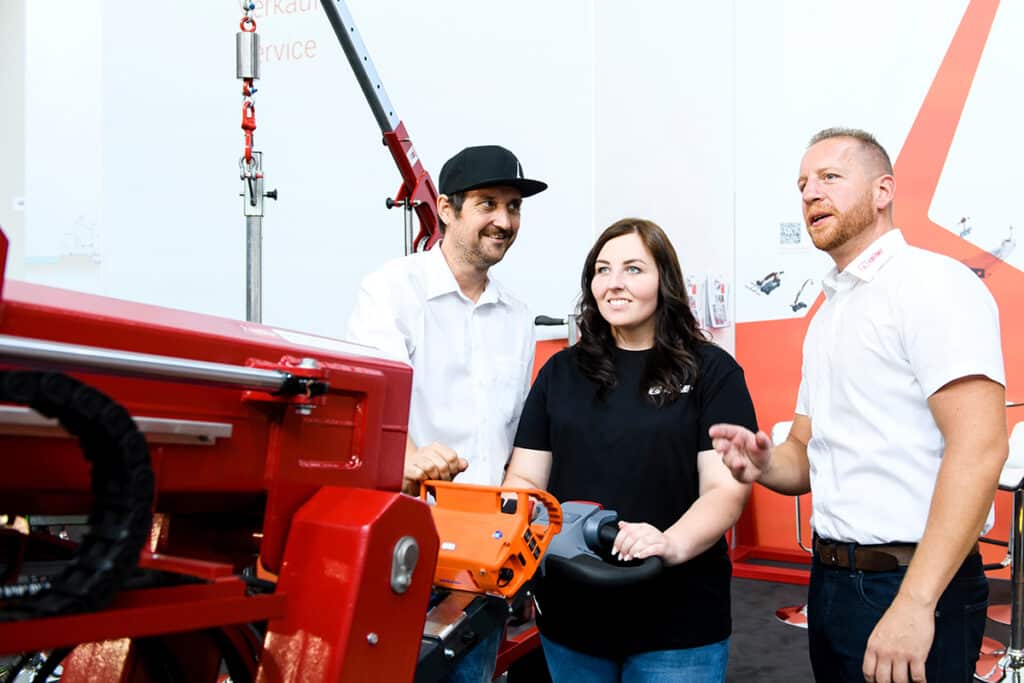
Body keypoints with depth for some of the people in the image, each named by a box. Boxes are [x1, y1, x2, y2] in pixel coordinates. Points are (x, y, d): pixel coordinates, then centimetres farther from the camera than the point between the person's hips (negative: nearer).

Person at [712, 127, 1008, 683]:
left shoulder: (933, 283, -11)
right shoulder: (828, 316, 15)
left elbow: (979, 445, -22)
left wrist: (914, 605, -26)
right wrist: (765, 464, -7)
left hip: (913, 586, -8)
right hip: (831, 577, 8)